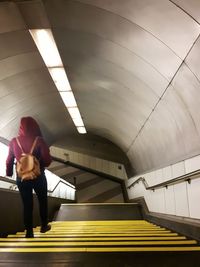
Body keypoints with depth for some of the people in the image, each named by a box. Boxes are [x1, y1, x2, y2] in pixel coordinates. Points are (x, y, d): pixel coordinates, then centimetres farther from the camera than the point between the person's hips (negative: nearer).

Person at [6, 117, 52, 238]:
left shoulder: (14, 141, -3)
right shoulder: (39, 140, -13)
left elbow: (9, 160, 3)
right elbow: (47, 160, -15)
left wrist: (9, 173, 18)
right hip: (38, 177, -2)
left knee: (27, 204, 11)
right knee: (43, 201, 19)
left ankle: (29, 231, 15)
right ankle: (44, 225, 31)